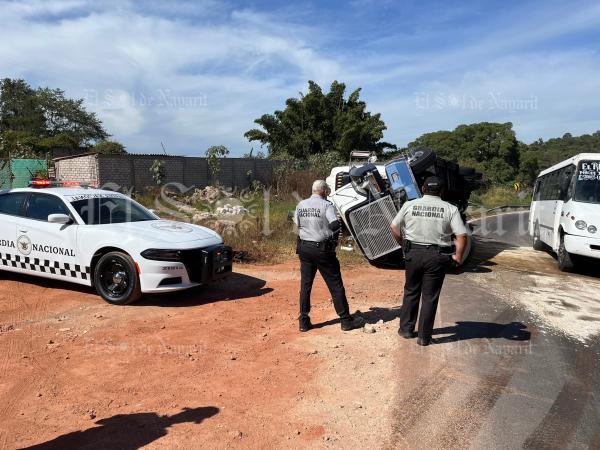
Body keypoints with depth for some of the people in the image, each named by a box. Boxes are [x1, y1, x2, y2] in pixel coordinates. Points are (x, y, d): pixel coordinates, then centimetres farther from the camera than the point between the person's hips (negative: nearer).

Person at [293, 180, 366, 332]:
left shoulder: (300, 205, 6)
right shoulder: (326, 205, -11)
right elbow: (336, 226, -20)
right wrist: (334, 239, -3)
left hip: (304, 248, 5)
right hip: (322, 249, -5)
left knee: (305, 285, 12)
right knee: (335, 285, 4)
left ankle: (304, 321, 16)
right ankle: (346, 320, 12)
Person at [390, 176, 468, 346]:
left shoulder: (409, 205, 0)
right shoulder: (450, 209, -4)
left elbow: (394, 227, 2)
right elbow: (462, 236, -10)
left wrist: (403, 243, 15)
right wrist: (458, 256, 2)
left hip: (413, 253, 2)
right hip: (437, 256, -1)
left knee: (411, 292, 19)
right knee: (430, 297, 9)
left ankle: (406, 329, 28)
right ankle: (424, 337, 16)